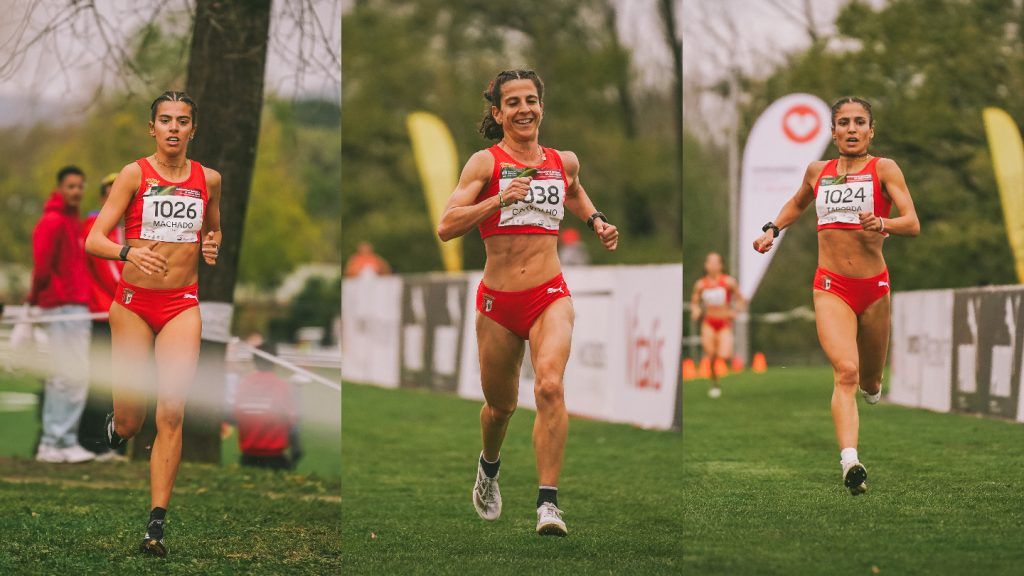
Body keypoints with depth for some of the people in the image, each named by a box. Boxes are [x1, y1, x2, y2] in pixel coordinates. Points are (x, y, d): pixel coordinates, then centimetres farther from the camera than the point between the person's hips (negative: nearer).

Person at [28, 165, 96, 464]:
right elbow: (42, 264, -15)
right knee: (74, 375, -11)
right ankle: (61, 441, -8)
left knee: (61, 377, 12)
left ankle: (52, 443, 16)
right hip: (64, 307, -10)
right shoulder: (53, 222, -10)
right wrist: (37, 296, -5)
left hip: (76, 306, 10)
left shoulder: (72, 222, 20)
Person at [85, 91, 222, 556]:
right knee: (130, 422, 3)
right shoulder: (134, 174, -4)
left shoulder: (208, 179, 5)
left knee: (171, 415, -12)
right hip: (133, 302, -1)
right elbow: (93, 240, -10)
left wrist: (212, 246, 2)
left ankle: (156, 524, -11)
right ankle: (115, 427, 42)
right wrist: (129, 252, -30)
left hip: (182, 305, 1)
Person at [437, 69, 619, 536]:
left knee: (550, 386, -24)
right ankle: (489, 466, 49)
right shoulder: (486, 163, -4)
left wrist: (595, 221, 18)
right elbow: (446, 227, -13)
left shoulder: (564, 162, 9)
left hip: (549, 297, 1)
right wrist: (498, 199, -22)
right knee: (500, 404, 15)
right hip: (497, 303, -1)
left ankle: (548, 502, -24)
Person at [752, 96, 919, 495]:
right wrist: (772, 229, 18)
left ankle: (871, 386, 52)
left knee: (870, 382, 13)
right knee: (845, 372, -21)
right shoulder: (818, 172, 10)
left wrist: (882, 224, -30)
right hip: (830, 286, 0)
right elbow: (798, 203, 33)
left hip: (874, 286, 0)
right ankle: (850, 462, -34)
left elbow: (913, 224, -11)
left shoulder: (884, 170, -1)